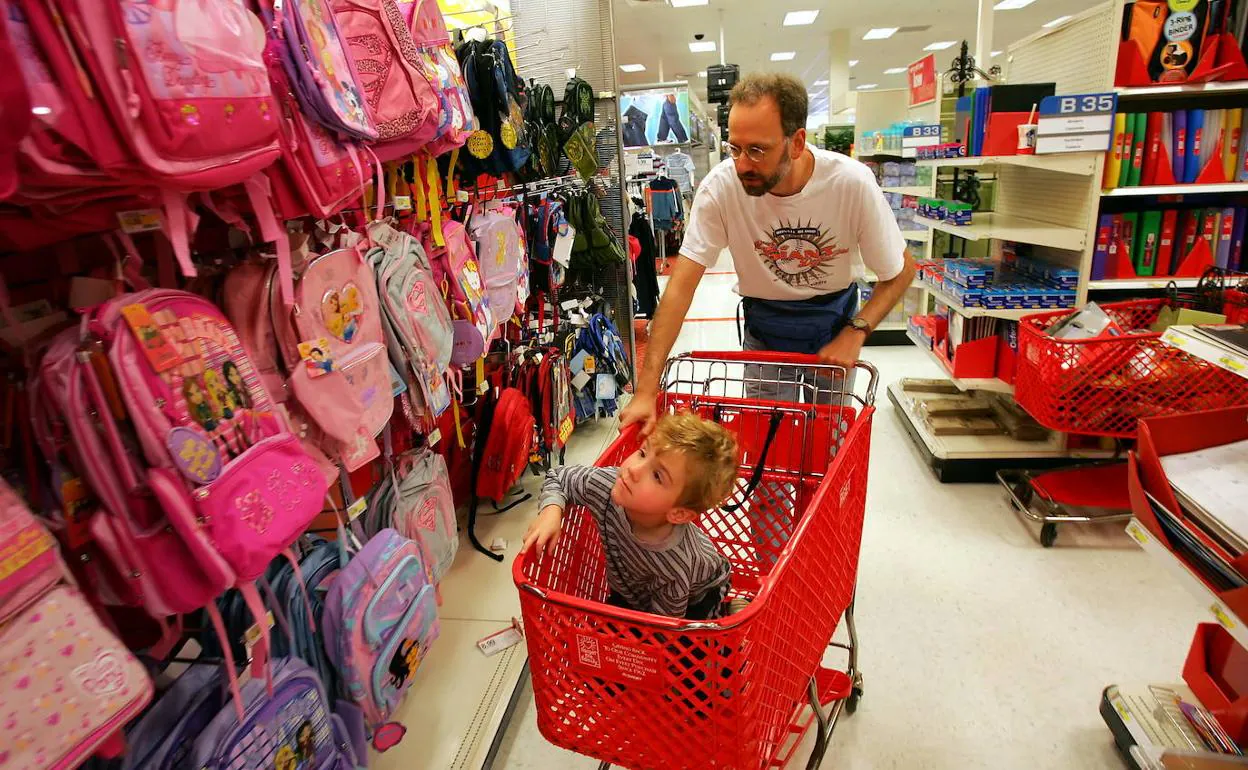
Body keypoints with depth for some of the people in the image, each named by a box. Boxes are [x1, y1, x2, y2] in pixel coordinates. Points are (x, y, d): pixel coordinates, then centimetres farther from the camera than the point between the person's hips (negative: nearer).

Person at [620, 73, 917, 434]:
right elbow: (681, 285, -26)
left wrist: (855, 332, -25)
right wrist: (646, 389, -33)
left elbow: (901, 272, -9)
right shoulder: (720, 187, -25)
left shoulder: (853, 183, -23)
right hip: (764, 327, 0)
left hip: (835, 322, 1)